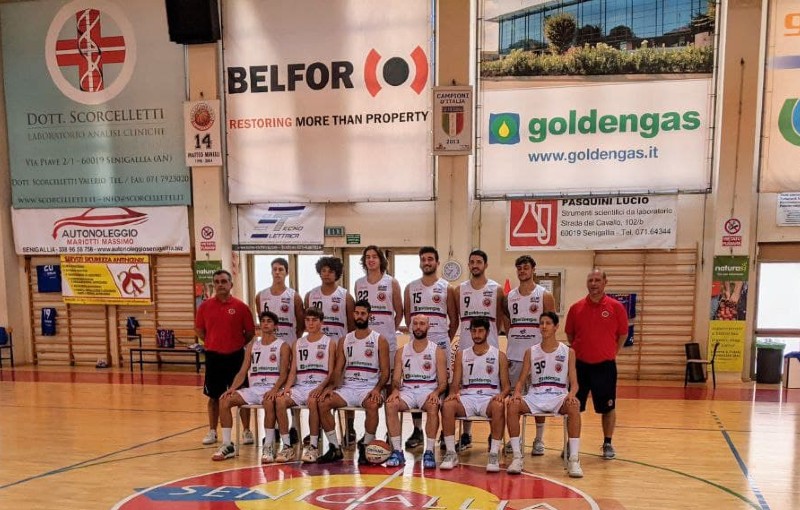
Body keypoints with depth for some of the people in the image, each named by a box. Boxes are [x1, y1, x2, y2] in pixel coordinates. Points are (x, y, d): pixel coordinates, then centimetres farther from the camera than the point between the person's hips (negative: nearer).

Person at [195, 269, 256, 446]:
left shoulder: (240, 307, -5)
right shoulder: (205, 306, 0)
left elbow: (250, 332, 1)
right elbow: (199, 330, 11)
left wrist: (237, 344, 1)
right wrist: (212, 342, 6)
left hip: (235, 356, -2)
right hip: (213, 356, 2)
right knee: (213, 396, 11)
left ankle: (247, 431, 15)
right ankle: (212, 431, 24)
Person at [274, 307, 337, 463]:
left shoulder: (329, 342, 4)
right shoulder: (298, 343, 16)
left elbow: (331, 372, -2)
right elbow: (293, 370, 12)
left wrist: (321, 387, -19)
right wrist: (287, 387, -7)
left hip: (319, 386, -4)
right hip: (300, 386, 4)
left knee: (312, 401, -37)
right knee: (280, 401, -25)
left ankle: (313, 446, -24)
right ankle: (287, 446, -16)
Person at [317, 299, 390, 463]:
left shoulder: (379, 340, 3)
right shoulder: (345, 341, 13)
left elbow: (385, 371, -1)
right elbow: (338, 369, 10)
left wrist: (377, 389, -19)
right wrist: (332, 387, -10)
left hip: (369, 388, -3)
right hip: (347, 388, 4)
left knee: (372, 405, -36)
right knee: (323, 403, -22)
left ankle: (365, 447, -14)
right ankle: (335, 448, -9)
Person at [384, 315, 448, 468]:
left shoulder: (437, 352, 3)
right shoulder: (402, 351, 10)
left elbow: (443, 382, 1)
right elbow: (396, 379, 8)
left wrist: (436, 393, -21)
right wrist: (395, 390, -15)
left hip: (428, 390, -2)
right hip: (407, 391, 2)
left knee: (433, 407, -36)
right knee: (390, 405, -29)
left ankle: (429, 452, -25)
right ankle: (397, 451, -20)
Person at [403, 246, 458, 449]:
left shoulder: (446, 288, 3)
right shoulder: (411, 287, 9)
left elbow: (454, 320, 7)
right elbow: (407, 316, 14)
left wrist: (447, 339, 3)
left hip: (440, 343, -2)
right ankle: (417, 430, 14)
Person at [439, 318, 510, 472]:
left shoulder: (499, 355, 8)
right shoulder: (461, 354, 13)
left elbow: (506, 386, 6)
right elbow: (455, 383, 11)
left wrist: (501, 395, -17)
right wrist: (453, 393, -13)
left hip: (489, 398, -1)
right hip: (467, 398, 2)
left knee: (498, 406, -37)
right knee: (447, 405, -30)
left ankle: (494, 454, -28)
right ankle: (451, 453, -21)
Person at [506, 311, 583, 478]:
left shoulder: (568, 352, 6)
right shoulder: (531, 352, 10)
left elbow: (574, 383, 2)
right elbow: (521, 380, 8)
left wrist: (571, 394, -22)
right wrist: (517, 393, -15)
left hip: (559, 396, -1)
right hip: (535, 397, 1)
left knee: (574, 406, -35)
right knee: (512, 405, -28)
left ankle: (573, 459, -28)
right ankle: (516, 456, -22)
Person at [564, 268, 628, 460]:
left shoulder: (616, 307, -4)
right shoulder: (576, 308, 0)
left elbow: (623, 333, 5)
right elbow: (570, 334, 12)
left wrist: (612, 352, 3)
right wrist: (577, 351, 8)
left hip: (605, 365, -1)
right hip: (580, 365, 1)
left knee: (608, 407, 8)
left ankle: (607, 444, 26)